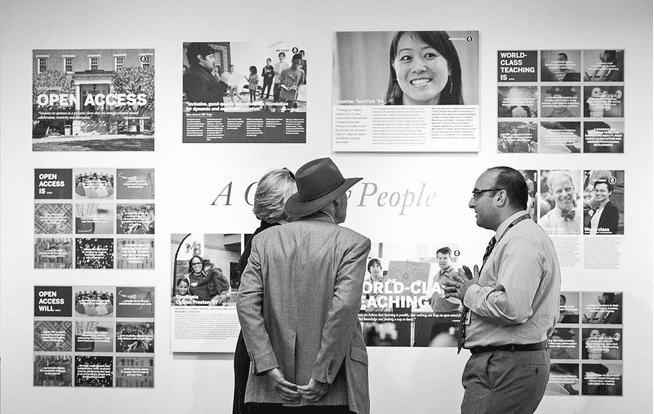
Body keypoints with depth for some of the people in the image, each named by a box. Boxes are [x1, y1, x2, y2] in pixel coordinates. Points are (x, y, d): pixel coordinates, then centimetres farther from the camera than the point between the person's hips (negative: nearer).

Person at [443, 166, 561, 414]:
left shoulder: (521, 242, -16)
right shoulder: (511, 238, 18)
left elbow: (512, 308, -28)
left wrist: (471, 293, -12)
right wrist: (473, 289, 10)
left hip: (509, 368, -10)